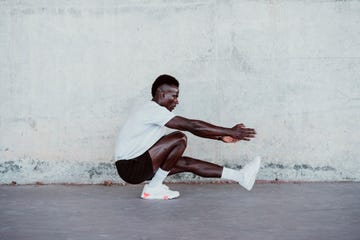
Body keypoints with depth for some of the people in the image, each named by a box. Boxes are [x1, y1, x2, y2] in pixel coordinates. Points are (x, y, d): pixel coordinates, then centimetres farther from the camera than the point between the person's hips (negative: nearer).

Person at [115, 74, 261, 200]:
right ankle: (153, 188, -13)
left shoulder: (156, 111, 14)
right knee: (179, 139, -19)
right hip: (129, 167, -9)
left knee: (188, 163, 3)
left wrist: (221, 137, 9)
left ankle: (240, 176, 5)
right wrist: (230, 132, -19)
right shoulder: (153, 110, -18)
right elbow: (192, 125, -23)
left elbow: (192, 128, 17)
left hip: (138, 163, 9)